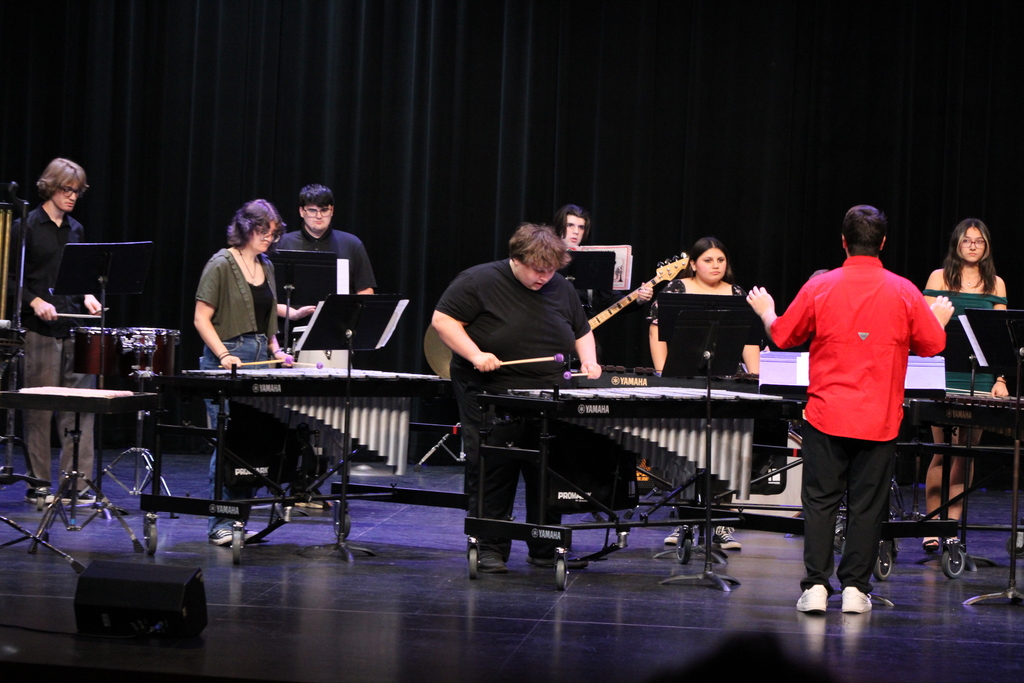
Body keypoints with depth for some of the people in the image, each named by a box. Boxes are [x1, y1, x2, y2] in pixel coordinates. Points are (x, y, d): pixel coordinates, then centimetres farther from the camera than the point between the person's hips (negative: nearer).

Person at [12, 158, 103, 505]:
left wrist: (87, 297, 3)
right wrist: (35, 301, -17)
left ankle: (77, 484, 3)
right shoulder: (26, 226, -2)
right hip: (38, 329, -5)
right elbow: (11, 277, -4)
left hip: (74, 326, 5)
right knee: (38, 410, -1)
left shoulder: (75, 230, 15)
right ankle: (38, 485, 6)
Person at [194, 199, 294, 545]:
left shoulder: (266, 267, 16)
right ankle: (220, 523, -5)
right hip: (226, 363, -7)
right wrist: (224, 355, -18)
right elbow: (202, 318, -8)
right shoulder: (222, 264, -5)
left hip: (259, 361, 7)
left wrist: (276, 349, 8)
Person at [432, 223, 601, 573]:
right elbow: (443, 319, -9)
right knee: (492, 475, -5)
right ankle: (489, 550, 3)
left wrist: (588, 360, 3)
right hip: (489, 397, -5)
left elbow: (582, 331, 22)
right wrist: (475, 354, -20)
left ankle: (545, 551, 13)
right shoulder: (478, 281, -8)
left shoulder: (560, 288, 10)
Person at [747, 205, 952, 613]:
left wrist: (766, 312, 26)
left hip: (827, 414, 0)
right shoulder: (904, 293, -4)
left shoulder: (819, 288, -5)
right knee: (867, 504, 6)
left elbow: (783, 336, 4)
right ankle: (855, 587, 6)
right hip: (879, 419, 0)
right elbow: (932, 345, 4)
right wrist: (940, 317, 26)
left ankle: (816, 586, 2)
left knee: (820, 499, 6)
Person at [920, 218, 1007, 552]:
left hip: (980, 378, 2)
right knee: (944, 450, -6)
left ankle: (953, 525, 6)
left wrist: (1000, 379, 1)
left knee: (966, 452, 1)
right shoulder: (940, 278, 4)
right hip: (945, 375, -2)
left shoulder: (996, 284, 11)